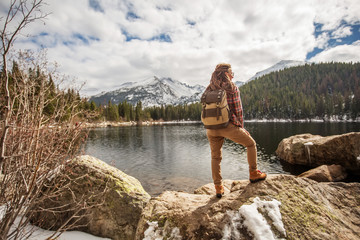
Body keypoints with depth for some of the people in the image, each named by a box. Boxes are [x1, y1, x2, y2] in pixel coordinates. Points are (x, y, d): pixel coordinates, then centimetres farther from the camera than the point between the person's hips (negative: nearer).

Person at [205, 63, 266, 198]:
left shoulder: (209, 89, 10)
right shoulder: (233, 88, -3)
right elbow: (238, 111, -1)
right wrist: (241, 127, 11)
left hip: (211, 128, 5)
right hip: (229, 126, -4)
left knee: (215, 157, 18)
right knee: (251, 144, 21)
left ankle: (218, 188, 21)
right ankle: (253, 173, 31)